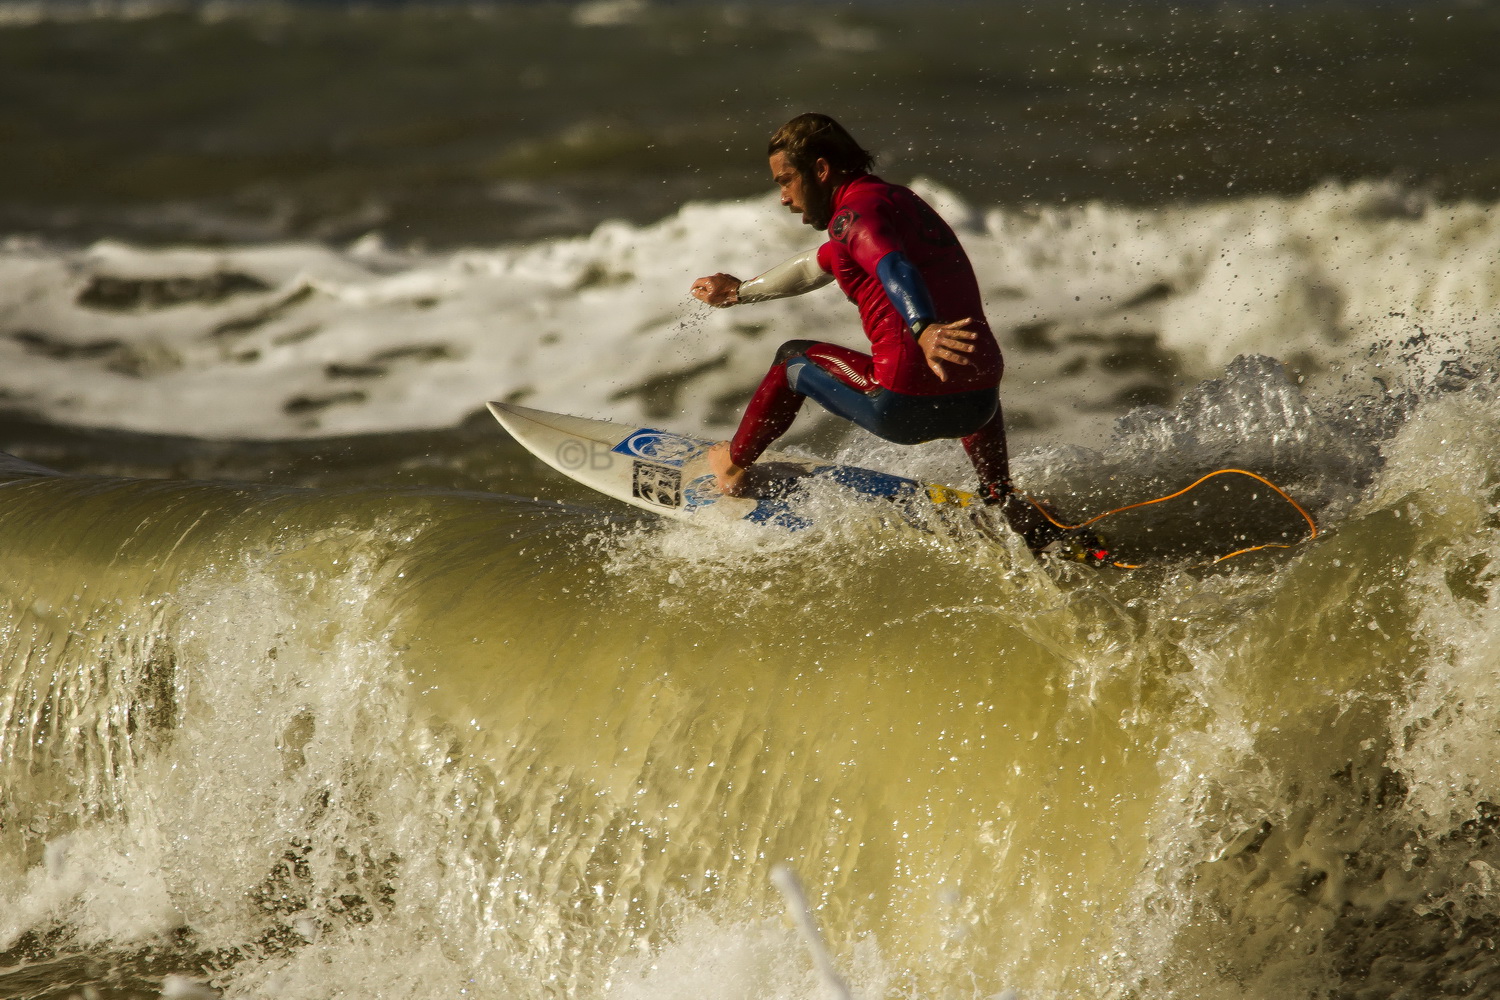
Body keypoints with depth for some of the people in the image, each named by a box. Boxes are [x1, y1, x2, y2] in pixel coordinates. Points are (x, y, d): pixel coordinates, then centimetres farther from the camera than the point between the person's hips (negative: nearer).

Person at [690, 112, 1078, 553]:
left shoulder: (854, 212, -5)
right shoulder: (896, 200, 24)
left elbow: (894, 269, -27)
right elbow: (817, 265, 41)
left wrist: (923, 330, -46)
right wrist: (740, 292, 53)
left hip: (906, 407, -8)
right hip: (976, 407, 8)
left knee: (793, 359, 20)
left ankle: (734, 466, 36)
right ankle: (1002, 497, 37)